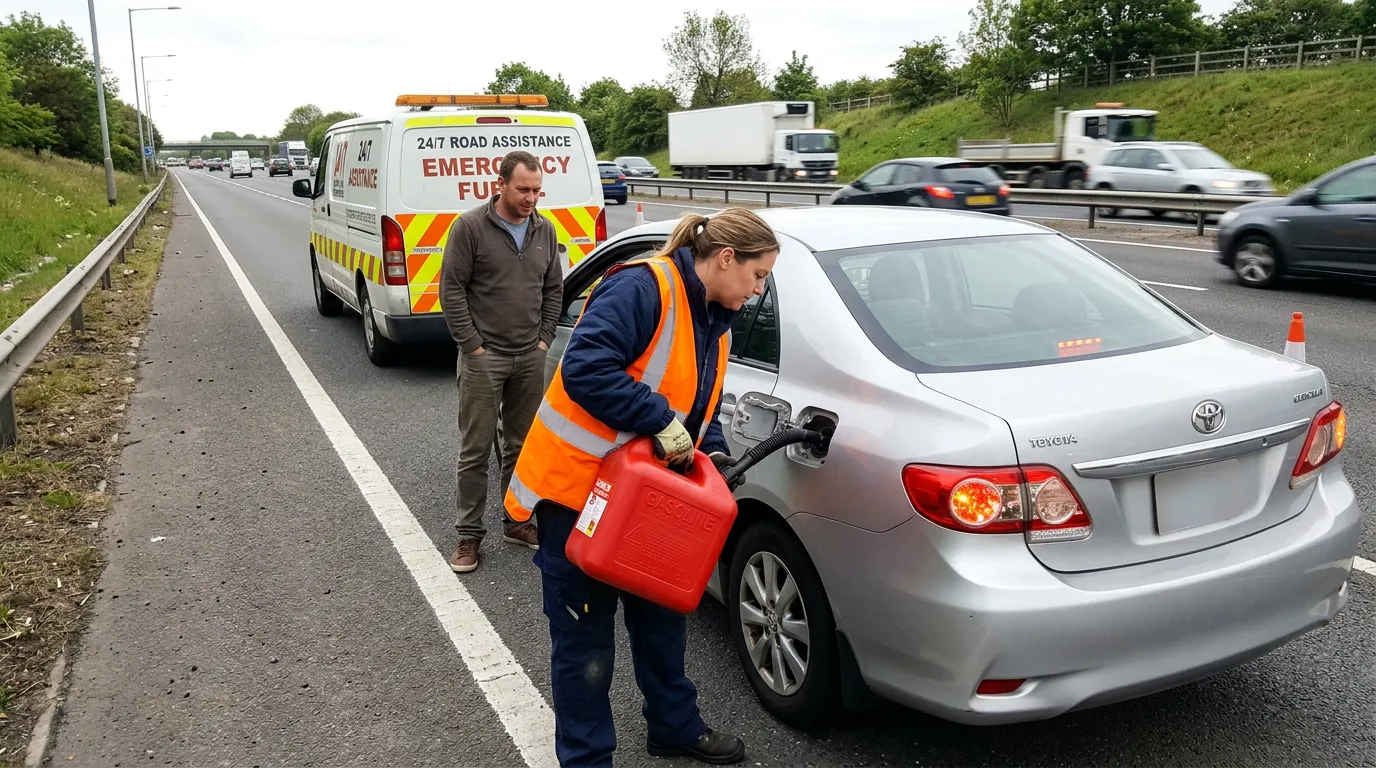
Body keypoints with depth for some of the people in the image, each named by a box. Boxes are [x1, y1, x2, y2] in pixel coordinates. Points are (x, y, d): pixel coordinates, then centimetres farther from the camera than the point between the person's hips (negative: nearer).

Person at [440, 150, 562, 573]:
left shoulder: (545, 231, 7)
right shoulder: (470, 227, -9)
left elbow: (554, 289, 14)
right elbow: (451, 288, -8)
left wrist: (545, 338, 5)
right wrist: (472, 345, -11)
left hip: (530, 358, 5)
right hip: (484, 357, -4)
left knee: (522, 446, 14)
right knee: (476, 449, 2)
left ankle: (518, 521, 27)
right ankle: (470, 534, 12)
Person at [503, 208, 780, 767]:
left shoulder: (713, 322, 8)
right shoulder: (641, 288, -22)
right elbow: (585, 369, -32)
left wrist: (711, 452, -1)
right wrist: (663, 421, -31)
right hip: (575, 488, -9)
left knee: (661, 619, 21)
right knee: (584, 638, 4)